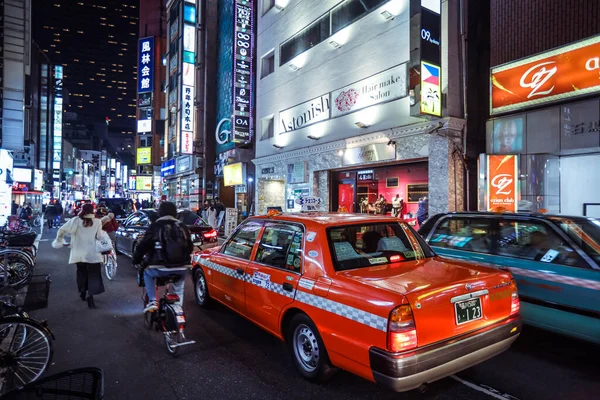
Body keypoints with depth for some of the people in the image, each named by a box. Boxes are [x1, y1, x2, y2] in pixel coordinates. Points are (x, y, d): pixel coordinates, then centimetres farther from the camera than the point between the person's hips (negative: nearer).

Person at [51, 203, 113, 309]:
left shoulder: (76, 221, -4)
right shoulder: (97, 222, -9)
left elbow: (62, 230, -5)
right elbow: (99, 236, -9)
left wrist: (58, 240, 10)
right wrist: (104, 232, 11)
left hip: (79, 253, 3)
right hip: (92, 254, -3)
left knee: (81, 272, 21)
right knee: (93, 275, 1)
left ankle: (83, 292, 34)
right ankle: (90, 297, -12)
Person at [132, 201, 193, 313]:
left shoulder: (155, 226, -1)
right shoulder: (182, 227, 10)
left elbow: (143, 245, -2)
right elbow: (190, 247, 17)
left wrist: (136, 259, 13)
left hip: (161, 268, -3)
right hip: (181, 268, 3)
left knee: (147, 273, 29)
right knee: (179, 288, 30)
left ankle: (152, 301, 14)